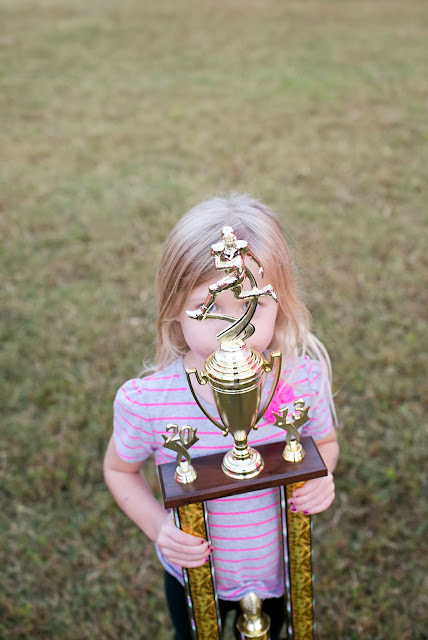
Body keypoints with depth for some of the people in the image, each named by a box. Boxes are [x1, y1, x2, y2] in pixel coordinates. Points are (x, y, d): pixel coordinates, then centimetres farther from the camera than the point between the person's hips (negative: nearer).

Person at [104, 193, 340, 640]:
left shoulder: (305, 380, -25)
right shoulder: (146, 402, -30)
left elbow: (325, 442, -3)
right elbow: (119, 469, -9)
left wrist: (320, 478, -24)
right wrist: (158, 527, -23)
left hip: (281, 568, 2)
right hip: (193, 574, -1)